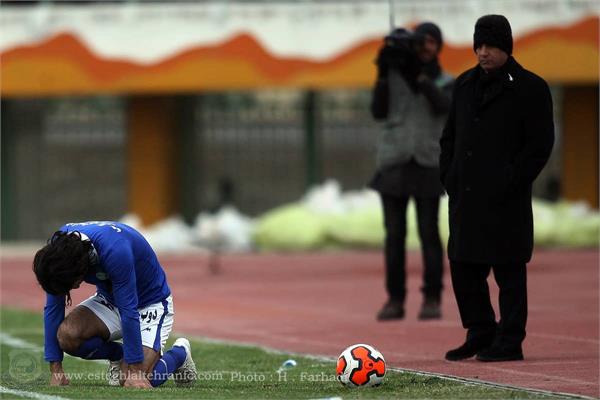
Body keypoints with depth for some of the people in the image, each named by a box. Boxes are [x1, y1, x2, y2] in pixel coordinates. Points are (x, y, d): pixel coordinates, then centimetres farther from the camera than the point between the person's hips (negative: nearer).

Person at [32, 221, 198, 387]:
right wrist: (55, 370, -16)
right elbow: (53, 307, -14)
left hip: (150, 304, -5)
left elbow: (129, 311, -34)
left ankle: (179, 353, 10)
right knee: (66, 335, -25)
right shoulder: (58, 246, -20)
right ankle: (118, 355, 6)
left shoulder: (115, 250, -37)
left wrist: (135, 373, -31)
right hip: (109, 299, 5)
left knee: (135, 383, -22)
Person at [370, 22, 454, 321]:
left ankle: (432, 299, -1)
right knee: (394, 235, 0)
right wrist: (383, 75, -11)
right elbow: (378, 112, -2)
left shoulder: (444, 83, 8)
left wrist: (420, 73, -21)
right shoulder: (394, 76, 8)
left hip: (427, 165, -1)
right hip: (393, 164, 1)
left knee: (429, 234, -6)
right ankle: (395, 299, 4)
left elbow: (442, 106, -13)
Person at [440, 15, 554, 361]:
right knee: (463, 267, 9)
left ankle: (510, 342, 3)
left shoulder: (530, 88, -4)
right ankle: (480, 333, 22)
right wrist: (448, 175, 7)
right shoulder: (466, 84, 15)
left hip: (505, 200, -7)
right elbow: (450, 135, 22)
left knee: (509, 271, -2)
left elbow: (540, 144, -7)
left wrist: (510, 183, -13)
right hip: (465, 197, 7)